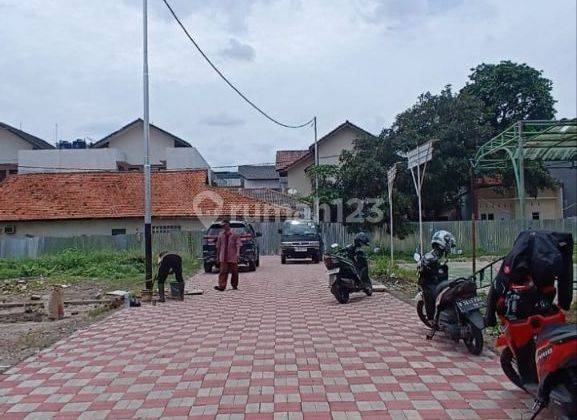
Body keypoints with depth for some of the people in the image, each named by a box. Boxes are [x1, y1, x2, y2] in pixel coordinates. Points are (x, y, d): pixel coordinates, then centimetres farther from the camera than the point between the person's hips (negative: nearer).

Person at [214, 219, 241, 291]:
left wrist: (237, 253, -20)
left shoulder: (234, 234, 0)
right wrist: (217, 256, 17)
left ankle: (234, 285, 21)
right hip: (223, 257, 2)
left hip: (232, 257, -2)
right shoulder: (221, 235, 12)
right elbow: (218, 246, 17)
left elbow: (238, 244, -6)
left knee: (234, 272, 6)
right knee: (223, 271, -8)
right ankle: (221, 286, -15)